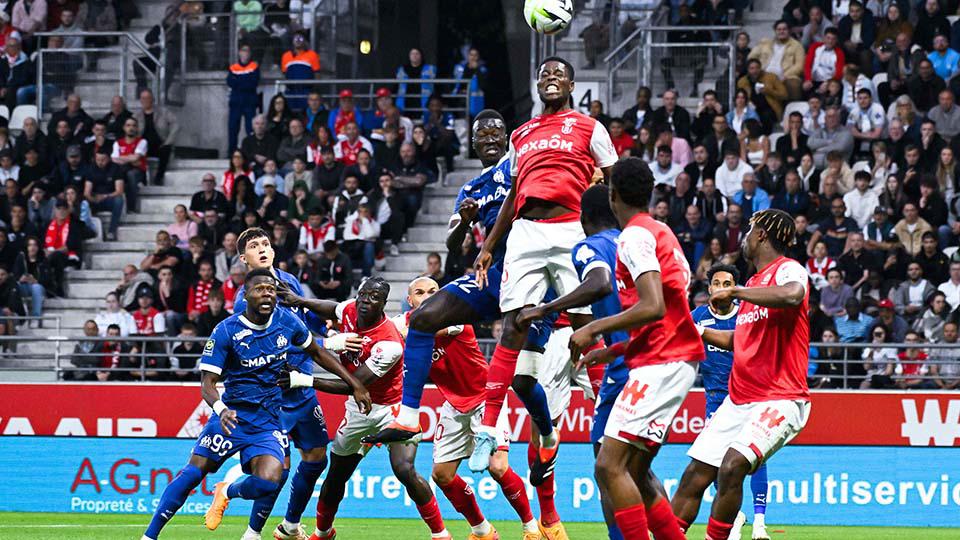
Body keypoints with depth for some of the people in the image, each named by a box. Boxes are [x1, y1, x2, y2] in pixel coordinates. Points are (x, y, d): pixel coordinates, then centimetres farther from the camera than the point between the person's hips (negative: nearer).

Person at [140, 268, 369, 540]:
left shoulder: (287, 321, -1)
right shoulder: (226, 331, -11)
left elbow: (317, 354, 16)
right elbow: (207, 382, -13)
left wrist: (355, 385, 15)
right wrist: (220, 409, -34)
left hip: (268, 421, 2)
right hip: (233, 415, -2)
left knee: (268, 482, -21)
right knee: (194, 471, -11)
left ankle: (227, 493, 13)